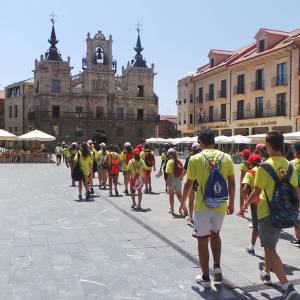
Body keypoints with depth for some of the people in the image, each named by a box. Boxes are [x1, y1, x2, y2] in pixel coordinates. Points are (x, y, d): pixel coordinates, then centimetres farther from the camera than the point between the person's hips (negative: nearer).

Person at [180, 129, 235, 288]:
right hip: (221, 206, 3)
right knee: (215, 234, 27)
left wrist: (183, 202, 10)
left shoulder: (196, 158, -8)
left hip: (202, 206, -3)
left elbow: (188, 183, -3)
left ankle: (205, 278, 17)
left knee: (202, 240, 9)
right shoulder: (226, 157, 0)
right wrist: (231, 203, 13)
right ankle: (217, 268, 20)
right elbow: (231, 183, 2)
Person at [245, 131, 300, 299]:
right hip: (282, 213, 6)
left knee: (270, 249, 0)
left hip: (267, 213, -6)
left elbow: (256, 192, -14)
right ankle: (267, 273, 42)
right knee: (270, 245, 25)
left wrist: (246, 205, 2)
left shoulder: (265, 167, -18)